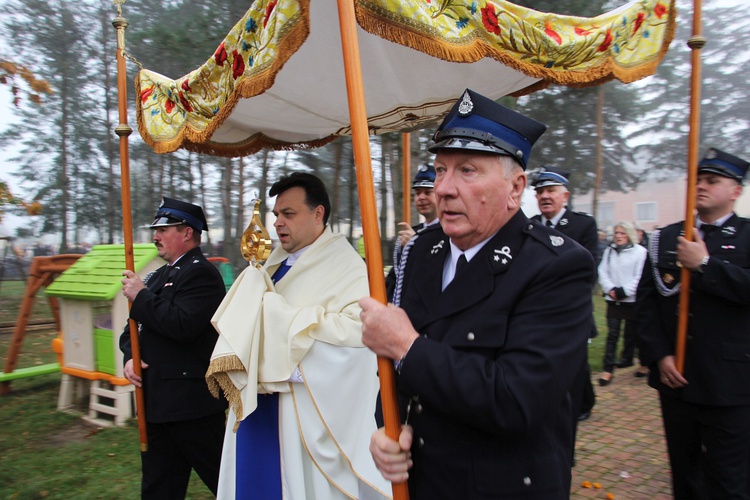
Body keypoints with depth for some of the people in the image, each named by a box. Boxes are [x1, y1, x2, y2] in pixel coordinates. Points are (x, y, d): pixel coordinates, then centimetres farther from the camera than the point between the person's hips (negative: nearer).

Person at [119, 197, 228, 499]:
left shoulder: (201, 273, -13)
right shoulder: (159, 276, 15)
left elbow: (183, 325, -27)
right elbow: (134, 328, 17)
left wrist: (141, 296, -15)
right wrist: (130, 357, -3)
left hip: (191, 402, -9)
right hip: (157, 402, 10)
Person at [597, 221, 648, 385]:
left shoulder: (640, 251, -6)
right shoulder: (609, 250, 7)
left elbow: (640, 277, -10)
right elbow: (603, 272, 6)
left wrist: (623, 291, -15)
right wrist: (610, 289, -9)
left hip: (632, 300, -3)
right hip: (613, 300, 3)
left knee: (631, 334, 8)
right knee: (612, 335, 1)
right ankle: (608, 369, 3)